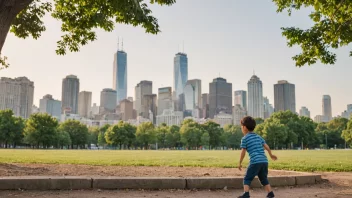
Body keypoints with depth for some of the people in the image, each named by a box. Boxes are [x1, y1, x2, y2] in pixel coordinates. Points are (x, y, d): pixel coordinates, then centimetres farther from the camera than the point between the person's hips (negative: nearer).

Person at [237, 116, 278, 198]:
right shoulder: (258, 137, 19)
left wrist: (240, 163, 9)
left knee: (247, 179, 1)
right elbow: (266, 146, 21)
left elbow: (243, 152, 0)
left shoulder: (244, 139, 3)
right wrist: (271, 155, 37)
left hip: (255, 162, -6)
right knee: (264, 179, 20)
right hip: (264, 161, 6)